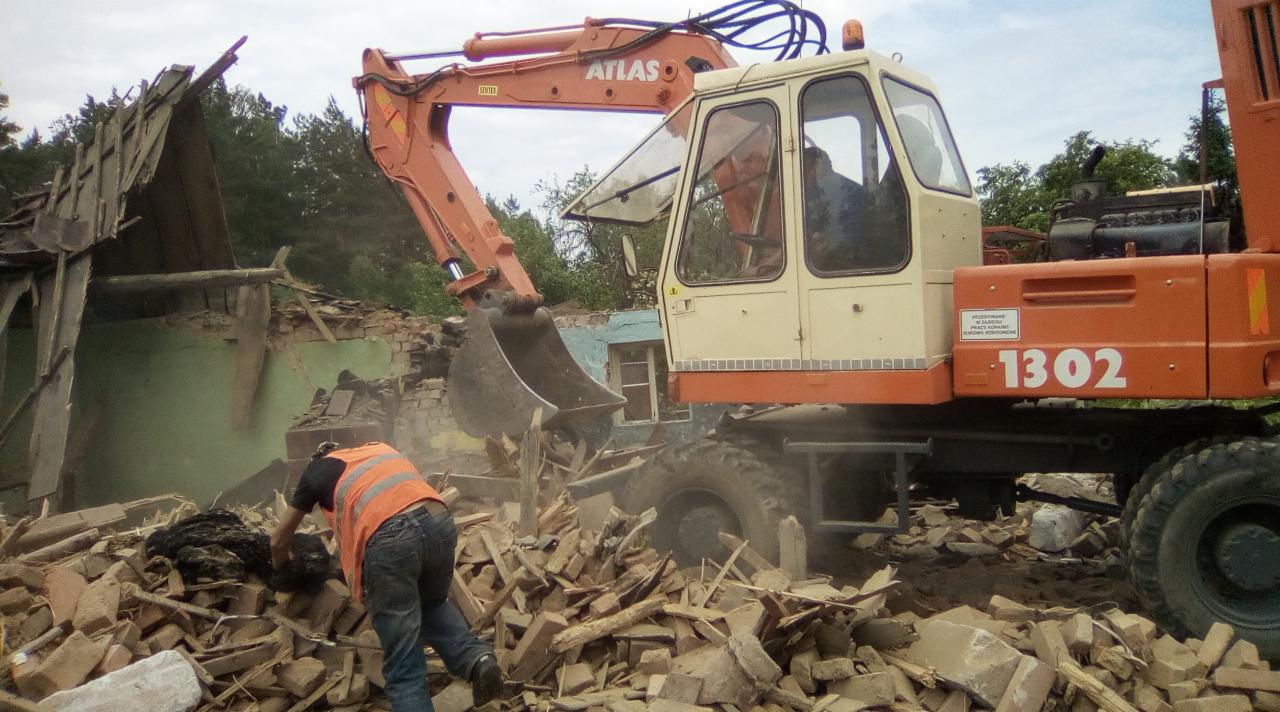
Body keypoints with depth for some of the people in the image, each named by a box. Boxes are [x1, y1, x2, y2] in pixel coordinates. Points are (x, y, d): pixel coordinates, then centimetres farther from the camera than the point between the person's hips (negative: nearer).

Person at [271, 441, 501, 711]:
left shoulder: (316, 471, 27)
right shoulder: (380, 448, 36)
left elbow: (278, 541, 38)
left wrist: (281, 568, 60)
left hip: (389, 539, -4)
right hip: (440, 521, 4)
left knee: (404, 666, 4)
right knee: (433, 603, 32)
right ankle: (474, 656, 9)